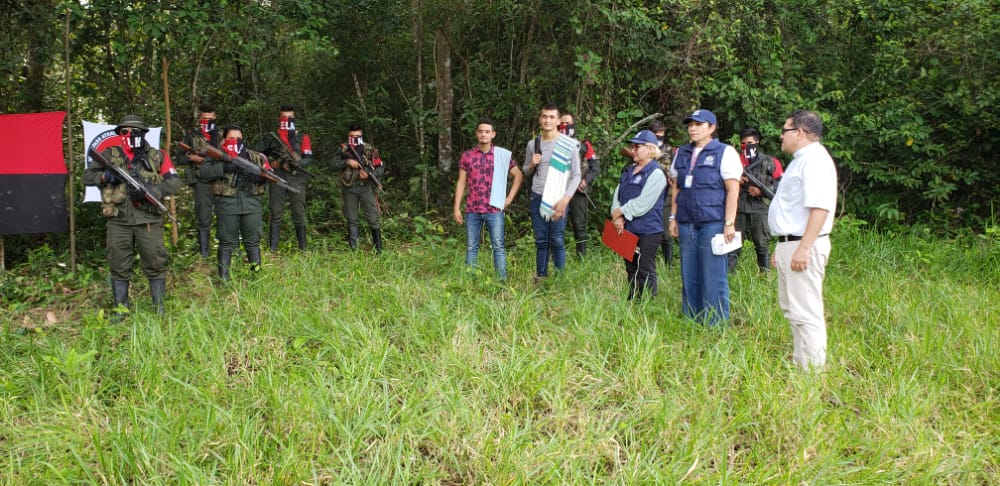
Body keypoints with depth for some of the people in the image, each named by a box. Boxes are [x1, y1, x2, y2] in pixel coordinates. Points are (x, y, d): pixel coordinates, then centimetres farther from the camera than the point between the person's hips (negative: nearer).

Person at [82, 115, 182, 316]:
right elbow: (87, 176, 12)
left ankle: (160, 308, 11)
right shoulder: (109, 155, 9)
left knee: (155, 262, 1)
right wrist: (106, 176, -8)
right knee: (119, 266, 7)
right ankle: (120, 309, 17)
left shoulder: (157, 156, 7)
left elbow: (174, 182, 0)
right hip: (118, 221, 1)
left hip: (148, 219, -1)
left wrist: (150, 191, -14)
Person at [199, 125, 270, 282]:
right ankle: (223, 279, 11)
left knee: (253, 241, 9)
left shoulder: (255, 156, 11)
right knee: (226, 242, 4)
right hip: (227, 205, -2)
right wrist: (224, 167, -28)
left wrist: (258, 175, -13)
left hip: (251, 204, 2)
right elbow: (204, 171, -13)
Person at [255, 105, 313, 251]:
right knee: (275, 214, 0)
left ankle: (303, 247, 5)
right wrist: (269, 162, 0)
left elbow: (308, 158, 5)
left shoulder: (303, 138, 12)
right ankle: (272, 248, 3)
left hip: (296, 178, 0)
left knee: (299, 214, 0)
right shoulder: (271, 137, 10)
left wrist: (297, 163, -15)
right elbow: (254, 152, 12)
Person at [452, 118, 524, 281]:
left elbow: (518, 175, 11)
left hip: (494, 209, -2)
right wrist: (457, 208, 1)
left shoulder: (503, 155, 1)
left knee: (498, 247, -2)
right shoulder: (467, 156, 5)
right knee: (471, 248, 6)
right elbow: (461, 182, 7)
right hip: (472, 210, 2)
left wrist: (509, 198, 3)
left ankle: (501, 281, 1)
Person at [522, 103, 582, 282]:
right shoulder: (532, 144, 9)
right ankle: (540, 277, 13)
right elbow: (526, 172, 21)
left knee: (557, 242, -4)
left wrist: (565, 200, -12)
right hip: (537, 199, 3)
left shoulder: (569, 144, -3)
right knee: (541, 241, 6)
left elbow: (576, 175, -3)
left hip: (558, 200, -3)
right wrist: (532, 165, -3)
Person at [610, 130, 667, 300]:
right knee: (631, 269, 15)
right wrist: (618, 217, -8)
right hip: (628, 229, 8)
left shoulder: (656, 174, -12)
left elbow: (642, 204, -19)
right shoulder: (628, 170, 13)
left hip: (648, 230, -8)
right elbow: (617, 194, 8)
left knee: (645, 272, -3)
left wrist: (620, 213, -10)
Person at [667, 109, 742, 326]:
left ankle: (717, 324, 4)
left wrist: (729, 223, -13)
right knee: (689, 276, 9)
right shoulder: (682, 153, 16)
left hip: (713, 223, -6)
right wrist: (673, 218, 14)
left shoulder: (725, 152, -2)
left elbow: (733, 190, -7)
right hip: (686, 223, 6)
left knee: (714, 276, -4)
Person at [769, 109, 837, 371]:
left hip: (803, 246, -11)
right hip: (789, 244, 11)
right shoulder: (801, 160, 19)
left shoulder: (815, 160, -15)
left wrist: (803, 248, -28)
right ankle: (800, 364, 27)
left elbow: (820, 207, -25)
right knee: (791, 308, 18)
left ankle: (813, 371, -3)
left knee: (805, 312, -8)